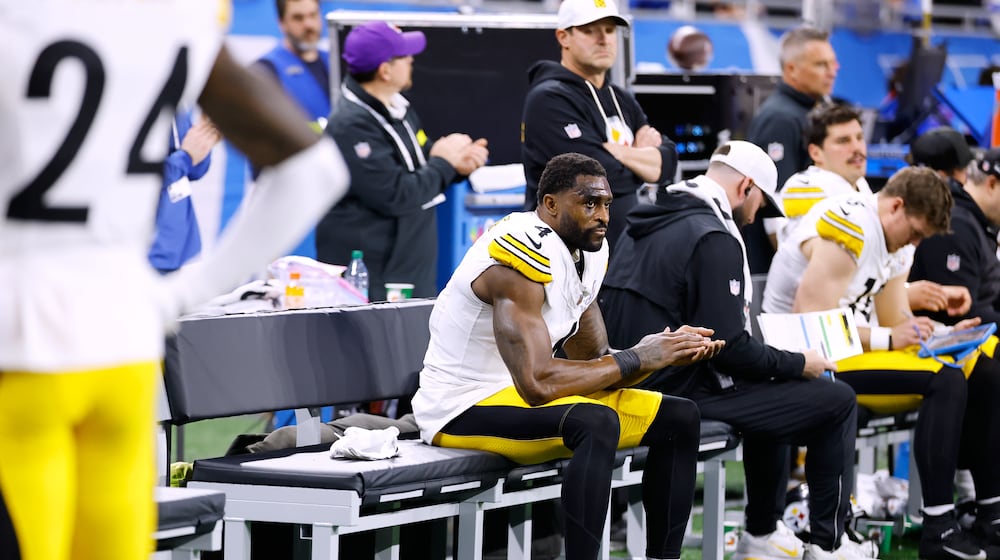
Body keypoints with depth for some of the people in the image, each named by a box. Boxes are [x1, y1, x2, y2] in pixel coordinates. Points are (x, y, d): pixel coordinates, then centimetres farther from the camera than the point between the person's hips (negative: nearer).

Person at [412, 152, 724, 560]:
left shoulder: (590, 251, 5)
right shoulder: (522, 256, -24)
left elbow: (593, 361, 9)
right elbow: (536, 384, -32)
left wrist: (669, 352, -9)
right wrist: (636, 360, -21)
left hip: (523, 395, 10)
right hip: (465, 409, -10)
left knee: (679, 418, 4)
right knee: (597, 423, -35)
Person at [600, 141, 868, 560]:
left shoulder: (645, 224, 11)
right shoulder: (713, 238, -17)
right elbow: (728, 348, -20)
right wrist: (799, 364, -4)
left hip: (631, 387, 10)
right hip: (681, 397, -10)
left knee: (772, 393, 33)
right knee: (837, 403, 0)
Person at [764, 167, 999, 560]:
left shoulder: (895, 241, 11)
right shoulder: (849, 229, -21)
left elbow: (896, 322, 14)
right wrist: (887, 338, -25)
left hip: (845, 348, 10)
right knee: (944, 381, -25)